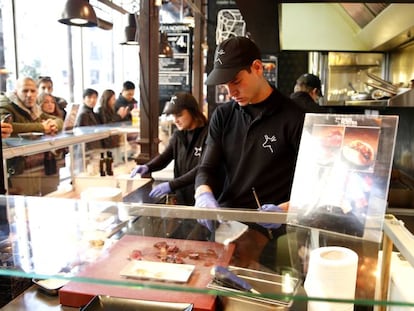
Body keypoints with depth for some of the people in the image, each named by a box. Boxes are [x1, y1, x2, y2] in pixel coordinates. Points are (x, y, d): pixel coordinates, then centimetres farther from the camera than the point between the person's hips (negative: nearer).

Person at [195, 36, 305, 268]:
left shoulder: (294, 118, -5)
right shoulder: (223, 116, 10)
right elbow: (207, 168, 8)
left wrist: (284, 210, -22)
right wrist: (204, 195, -15)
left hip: (265, 225, -4)